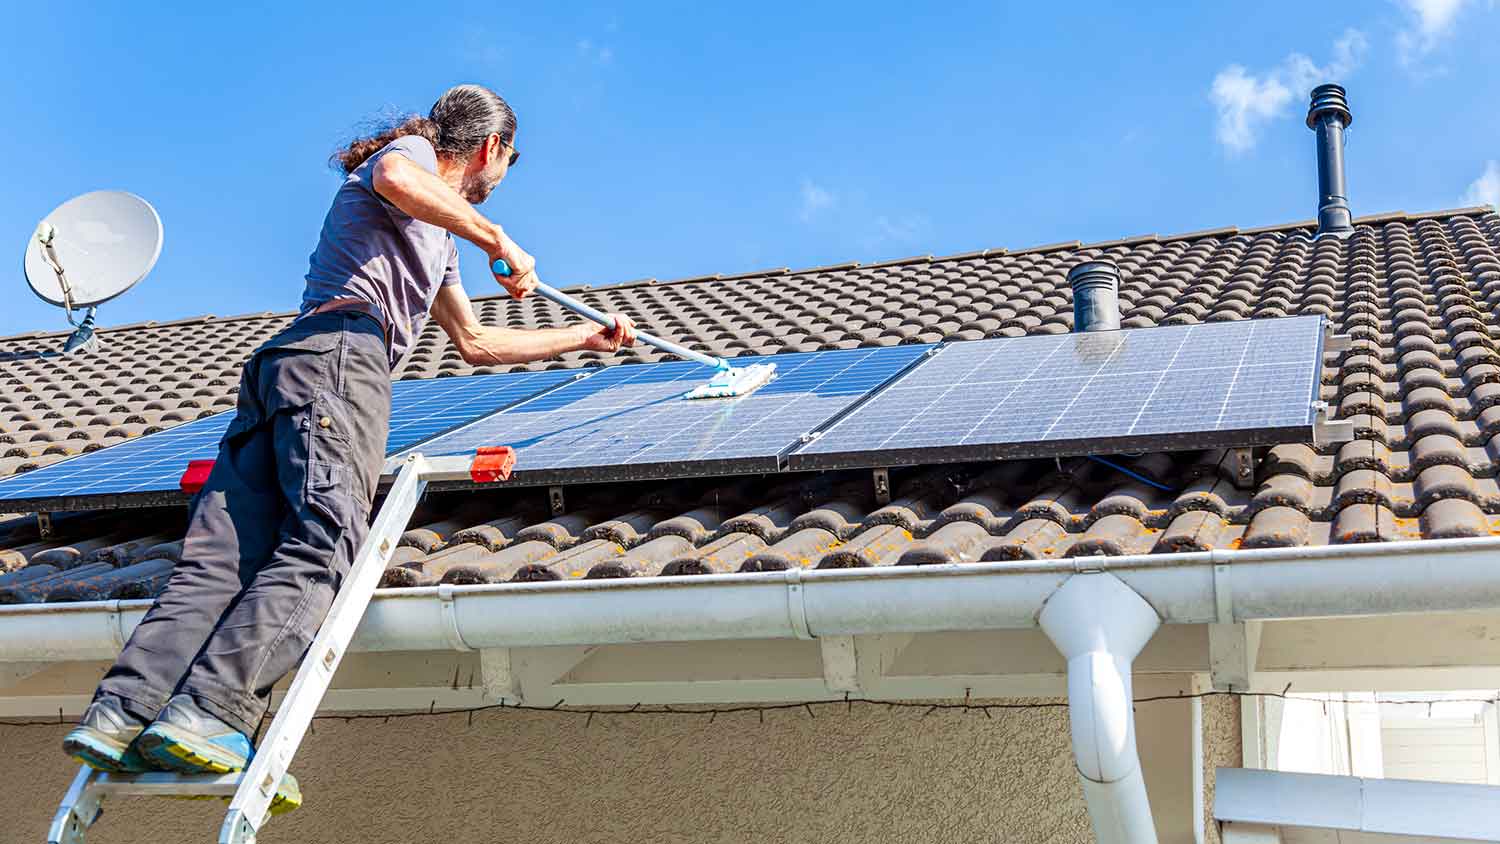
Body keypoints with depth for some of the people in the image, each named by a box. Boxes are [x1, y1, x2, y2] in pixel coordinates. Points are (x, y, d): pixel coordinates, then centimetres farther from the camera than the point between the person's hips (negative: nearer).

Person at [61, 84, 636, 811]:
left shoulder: (437, 240, 41)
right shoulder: (410, 153, 14)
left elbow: (475, 343, 47)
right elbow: (393, 177, -13)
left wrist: (586, 337, 53)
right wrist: (496, 238, -6)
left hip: (279, 367, 9)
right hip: (338, 351, -9)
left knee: (221, 560, -9)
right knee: (320, 545, -22)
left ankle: (121, 715, -23)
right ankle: (205, 716, -36)